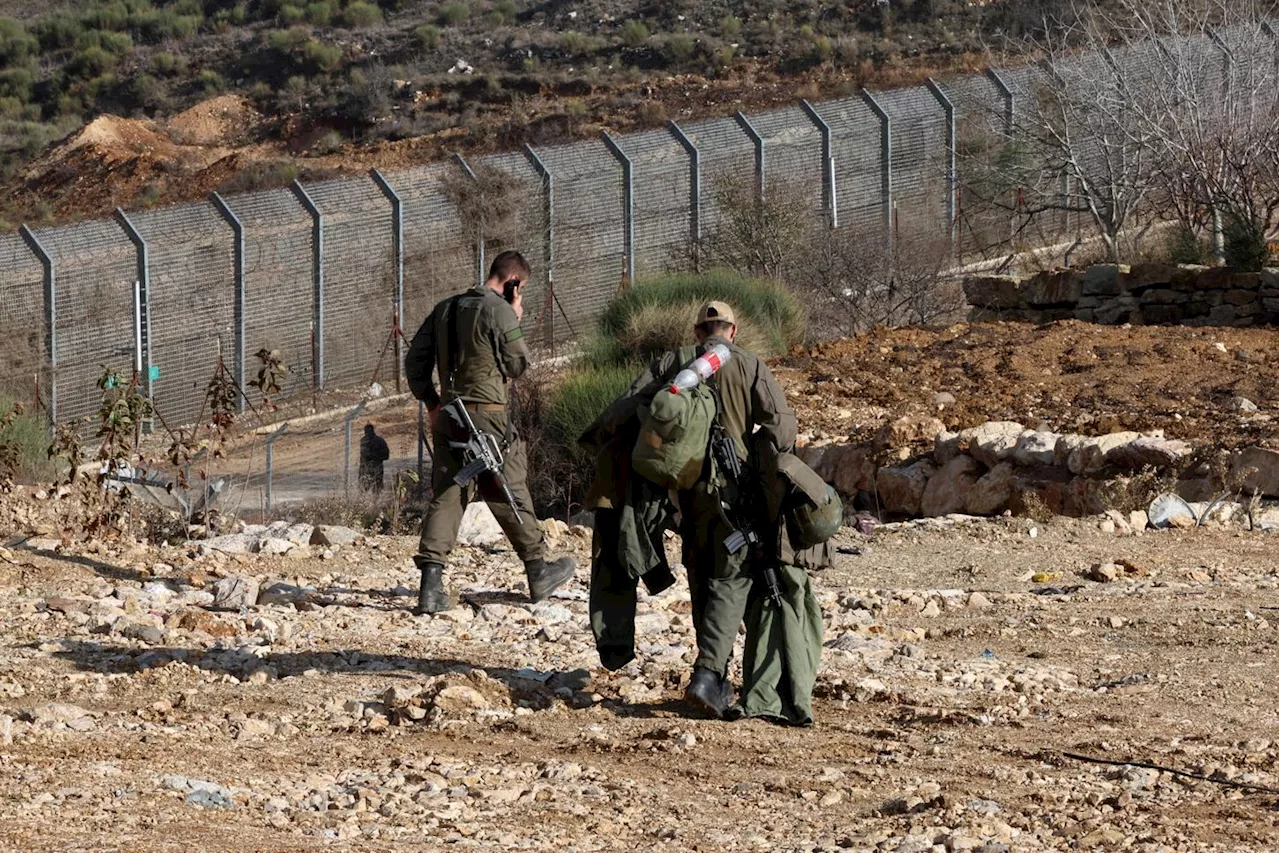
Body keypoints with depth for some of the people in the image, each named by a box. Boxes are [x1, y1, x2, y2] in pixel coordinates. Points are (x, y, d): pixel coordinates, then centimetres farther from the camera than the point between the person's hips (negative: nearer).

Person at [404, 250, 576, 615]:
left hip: (448, 416, 5)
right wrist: (516, 322, 7)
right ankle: (538, 573, 23)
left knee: (446, 496, 3)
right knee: (511, 495, 9)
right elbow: (518, 365, -4)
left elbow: (415, 362, 12)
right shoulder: (499, 312, -11)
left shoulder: (444, 310, 10)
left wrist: (431, 402, 18)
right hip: (488, 416, -5)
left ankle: (430, 585, -9)